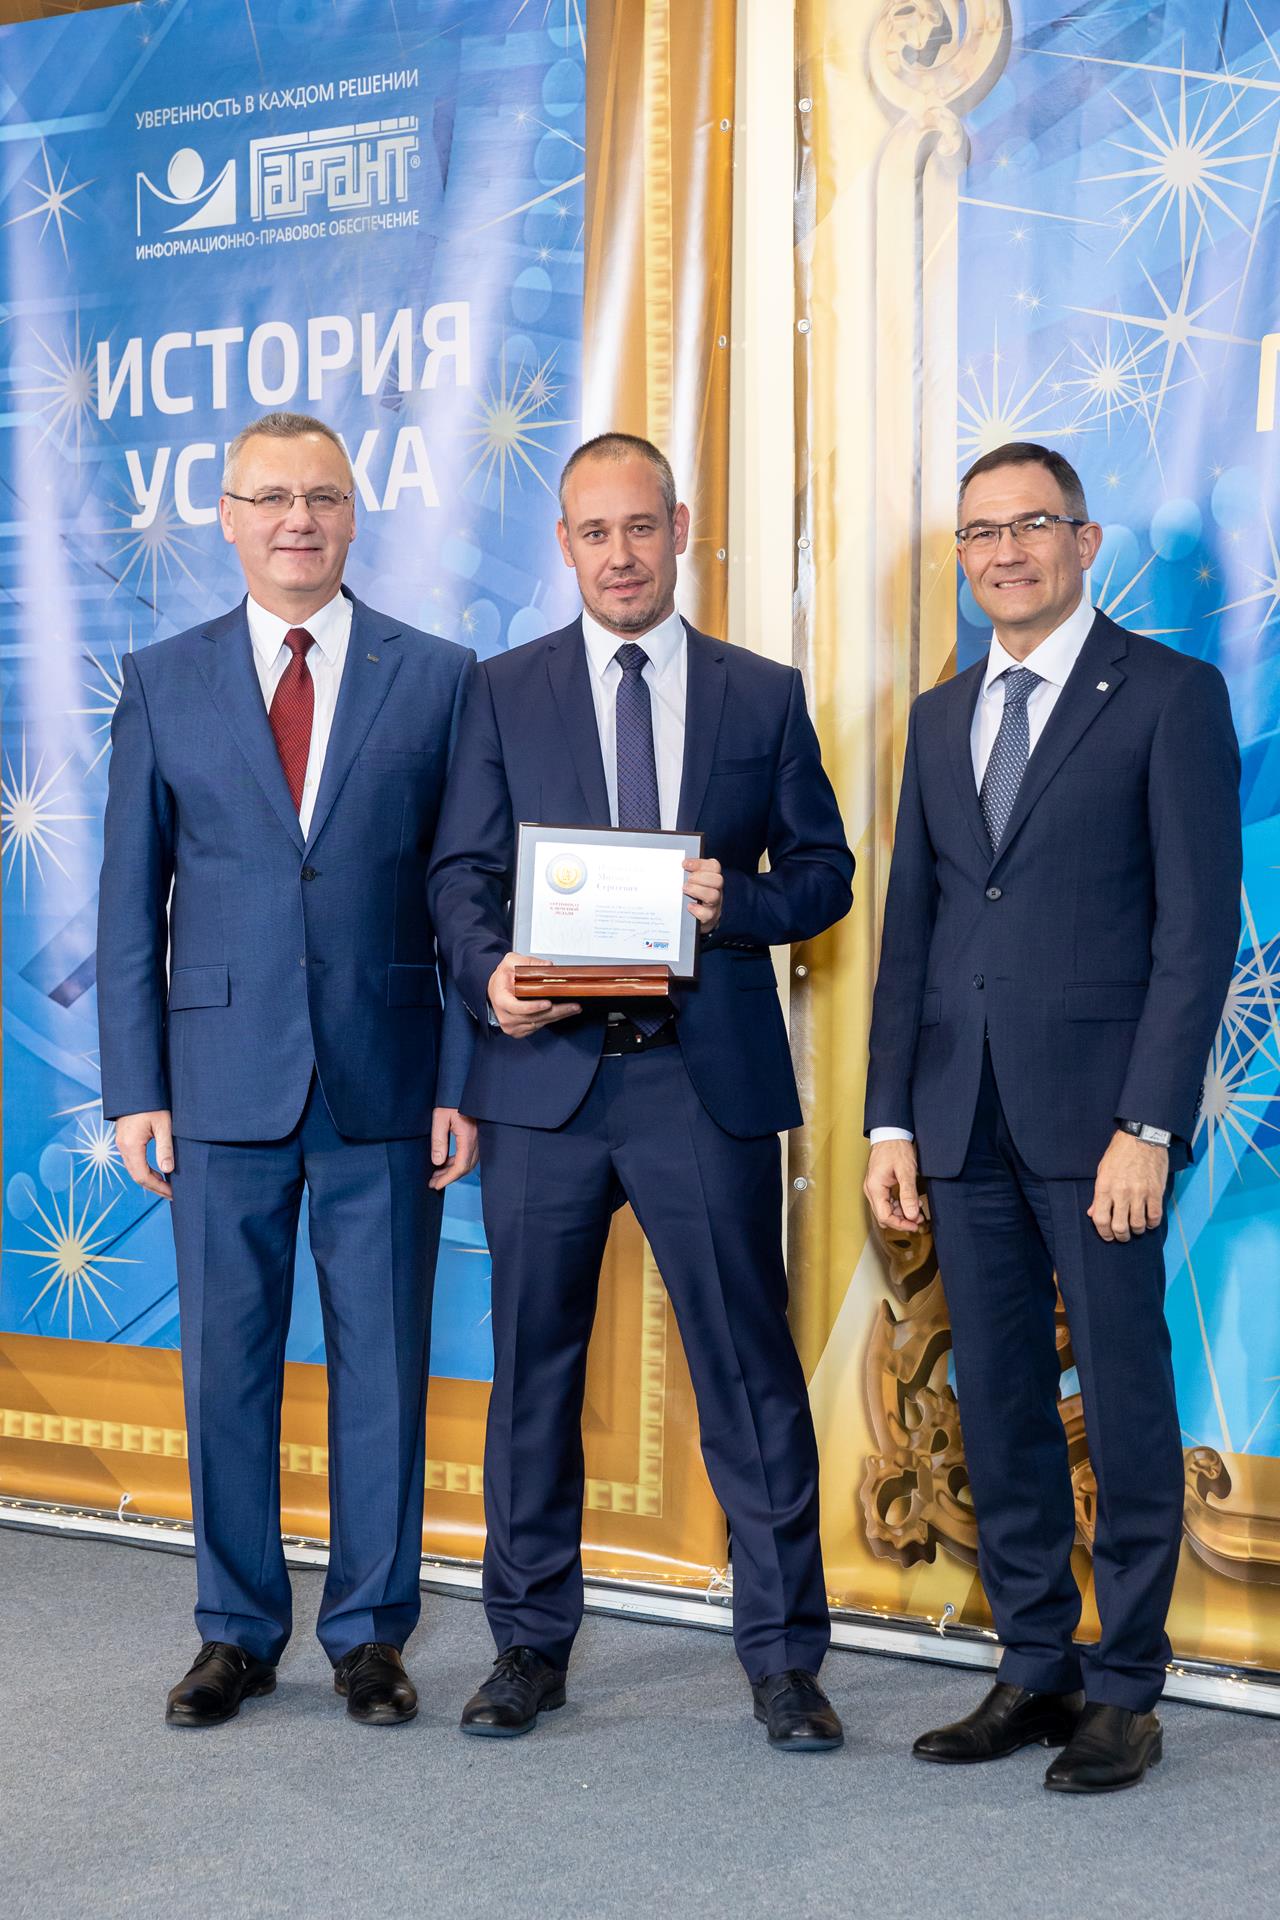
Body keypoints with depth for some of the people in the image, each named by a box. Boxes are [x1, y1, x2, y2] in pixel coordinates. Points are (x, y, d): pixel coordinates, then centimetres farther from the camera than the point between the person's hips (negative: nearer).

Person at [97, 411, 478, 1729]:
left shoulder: (440, 678, 4)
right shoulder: (163, 682, 7)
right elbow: (130, 900, 6)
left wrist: (463, 1081, -3)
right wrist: (135, 1087, -1)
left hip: (386, 1080, -1)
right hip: (224, 1084, 1)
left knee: (382, 1364, 6)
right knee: (225, 1364, 7)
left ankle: (369, 1632, 20)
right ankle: (237, 1631, 22)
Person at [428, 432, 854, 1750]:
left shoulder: (764, 695, 9)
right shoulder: (503, 691, 10)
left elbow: (822, 870, 9)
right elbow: (461, 872, 7)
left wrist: (738, 907, -11)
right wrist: (490, 973, -13)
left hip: (709, 1072, -1)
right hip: (547, 1068, 1)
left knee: (748, 1365, 1)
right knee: (534, 1366, 8)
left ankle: (783, 1653, 12)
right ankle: (531, 1642, 21)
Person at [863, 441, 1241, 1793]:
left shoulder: (1170, 694, -1)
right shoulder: (939, 718, 16)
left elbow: (1200, 923, -7)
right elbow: (908, 930, 15)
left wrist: (1147, 1124, -14)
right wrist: (892, 1122, 7)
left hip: (1096, 1112, -5)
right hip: (964, 1121, 5)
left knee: (1126, 1404, 1)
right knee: (997, 1409, 10)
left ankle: (1123, 1690, 12)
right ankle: (1034, 1670, 21)